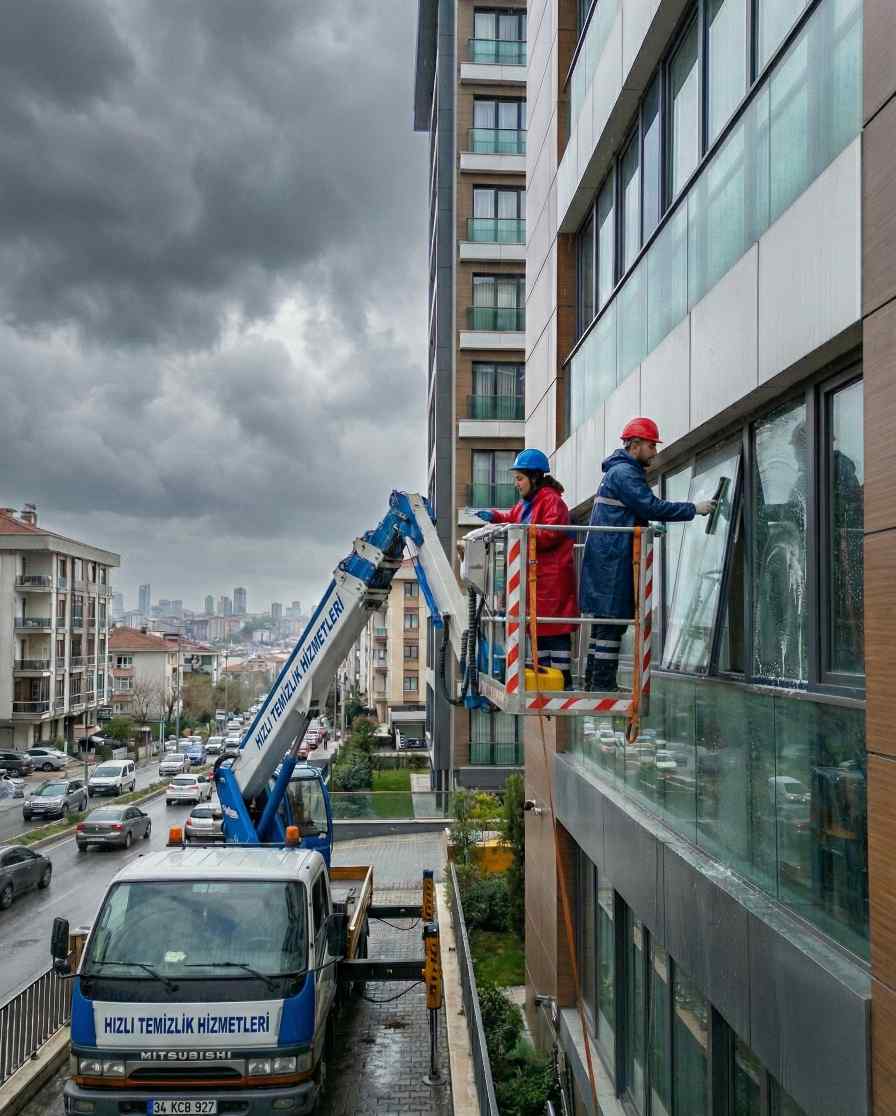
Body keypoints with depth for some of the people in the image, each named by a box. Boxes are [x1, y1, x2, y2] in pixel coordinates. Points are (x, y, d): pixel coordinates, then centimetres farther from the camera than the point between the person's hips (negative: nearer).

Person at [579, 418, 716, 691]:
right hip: (613, 562, -11)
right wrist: (694, 509, -11)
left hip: (607, 561, 11)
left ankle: (594, 684, 16)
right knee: (611, 623, -9)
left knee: (603, 623, 12)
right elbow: (652, 507, -18)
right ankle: (602, 687, -8)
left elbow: (645, 509, 25)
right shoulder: (624, 472, -11)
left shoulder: (621, 471, 23)